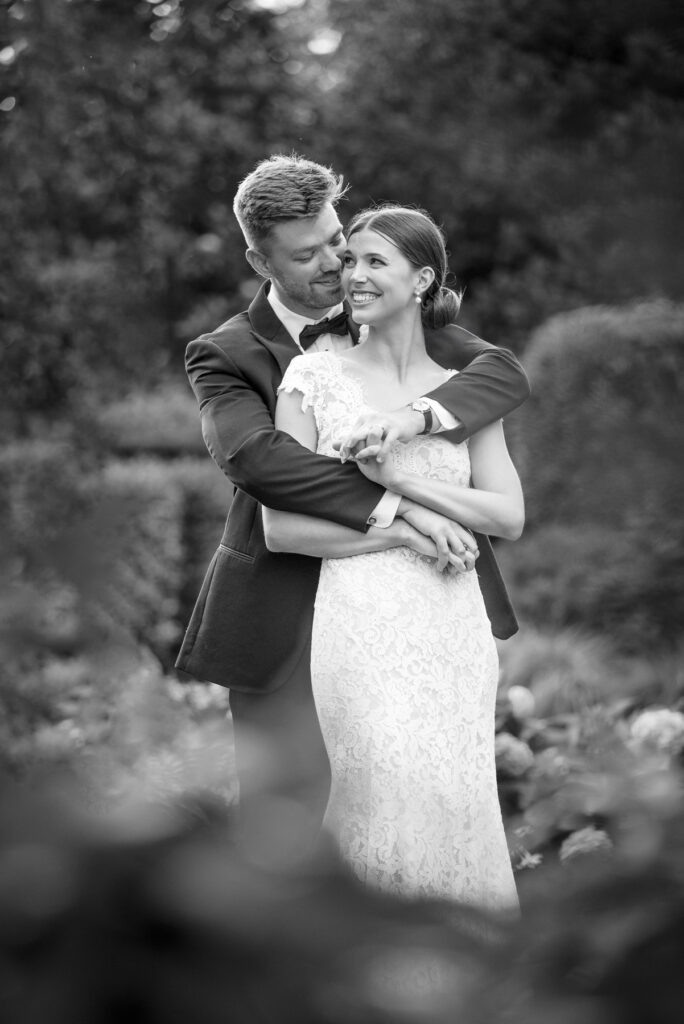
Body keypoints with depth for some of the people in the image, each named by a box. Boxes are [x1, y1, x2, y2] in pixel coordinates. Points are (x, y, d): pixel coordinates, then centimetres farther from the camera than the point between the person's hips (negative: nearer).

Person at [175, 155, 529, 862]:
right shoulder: (225, 355, -3)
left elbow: (505, 372, -3)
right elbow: (251, 454, -21)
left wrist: (417, 416, -25)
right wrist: (388, 512, -29)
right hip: (289, 612, -3)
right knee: (285, 800, -2)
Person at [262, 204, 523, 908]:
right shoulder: (315, 377, 3)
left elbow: (509, 517, 2)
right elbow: (280, 528, -3)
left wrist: (401, 481, -9)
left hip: (455, 629, 3)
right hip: (361, 621, -3)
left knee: (458, 803, 1)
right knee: (386, 797, -9)